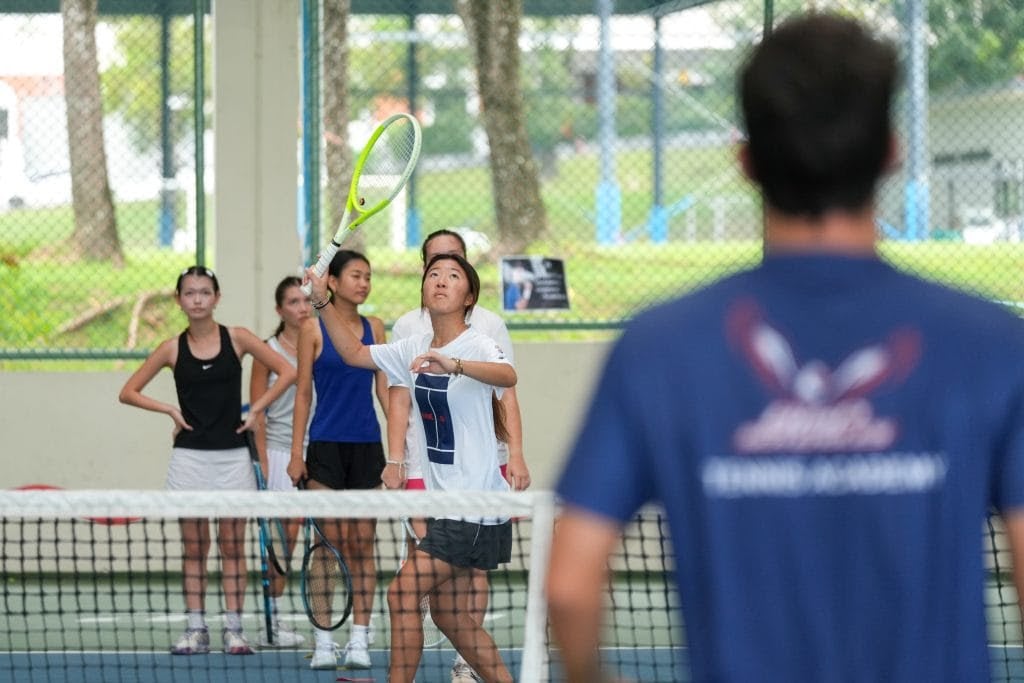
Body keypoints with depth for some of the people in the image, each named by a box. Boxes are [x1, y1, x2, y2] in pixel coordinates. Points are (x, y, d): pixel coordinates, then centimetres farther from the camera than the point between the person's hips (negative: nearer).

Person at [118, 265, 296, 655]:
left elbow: (287, 372, 3)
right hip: (190, 457, 1)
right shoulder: (173, 349, 3)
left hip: (232, 456, -1)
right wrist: (170, 410, -3)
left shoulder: (236, 339, 1)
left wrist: (256, 409, -3)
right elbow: (129, 392, 8)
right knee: (193, 547, 3)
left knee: (232, 546, 1)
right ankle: (196, 630, 5)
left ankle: (234, 630, 3)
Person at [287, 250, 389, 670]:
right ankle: (323, 640, -1)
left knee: (362, 544, 2)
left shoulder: (374, 328, 9)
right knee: (330, 544, -5)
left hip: (367, 446, 3)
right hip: (326, 446, -3)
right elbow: (303, 393, 0)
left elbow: (384, 388, 10)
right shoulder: (314, 328, -1)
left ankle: (359, 639, 4)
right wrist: (296, 453, -5)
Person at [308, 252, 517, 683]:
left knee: (403, 593, -12)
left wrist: (454, 365, -56)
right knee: (447, 613, 11)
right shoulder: (415, 349, 9)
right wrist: (322, 302, 10)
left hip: (474, 502, -9)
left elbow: (507, 376, -37)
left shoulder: (477, 346, -15)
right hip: (444, 500, 9)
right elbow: (354, 353, 22)